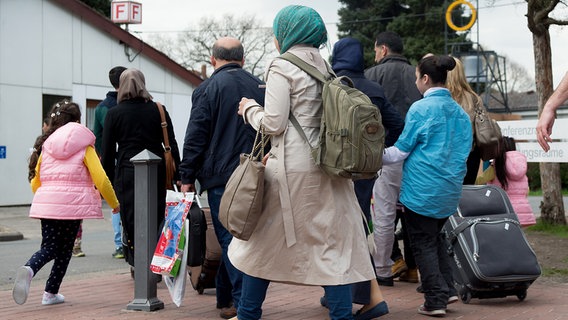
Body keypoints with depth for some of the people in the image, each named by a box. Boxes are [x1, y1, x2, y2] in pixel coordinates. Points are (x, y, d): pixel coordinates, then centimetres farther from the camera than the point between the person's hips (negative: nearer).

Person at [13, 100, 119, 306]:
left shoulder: (46, 146, 13)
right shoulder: (84, 147, 2)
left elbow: (35, 182, 13)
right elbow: (101, 179, -4)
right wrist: (115, 204, 8)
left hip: (46, 203, 3)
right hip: (73, 204, -3)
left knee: (49, 248, 7)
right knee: (65, 250, 10)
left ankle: (29, 269, -23)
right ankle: (51, 293, 10)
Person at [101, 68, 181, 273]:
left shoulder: (113, 114, 1)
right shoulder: (158, 110, 5)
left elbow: (107, 151, 1)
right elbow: (172, 145, 4)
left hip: (126, 173, -2)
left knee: (130, 220, 6)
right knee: (156, 219, 9)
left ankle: (137, 263, 5)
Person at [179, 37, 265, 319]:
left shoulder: (208, 89, -5)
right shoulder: (260, 87, 11)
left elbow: (195, 137, -8)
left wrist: (187, 177, -2)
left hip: (221, 176, -5)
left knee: (230, 240, -3)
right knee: (238, 237, 12)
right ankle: (224, 297, 19)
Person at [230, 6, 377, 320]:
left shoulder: (282, 67, -8)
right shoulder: (326, 67, 13)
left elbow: (273, 123, -13)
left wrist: (249, 109, 8)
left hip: (292, 170, -6)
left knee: (264, 241, 9)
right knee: (333, 242, 5)